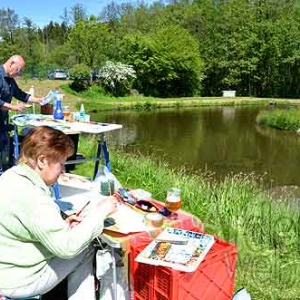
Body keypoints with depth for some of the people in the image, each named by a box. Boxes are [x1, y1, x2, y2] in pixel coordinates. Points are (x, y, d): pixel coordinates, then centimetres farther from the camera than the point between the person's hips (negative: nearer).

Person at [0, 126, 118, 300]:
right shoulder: (30, 197, -30)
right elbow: (67, 247, -28)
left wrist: (62, 225, -1)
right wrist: (99, 212, -20)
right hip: (15, 281, -9)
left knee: (78, 241, 18)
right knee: (86, 250, 3)